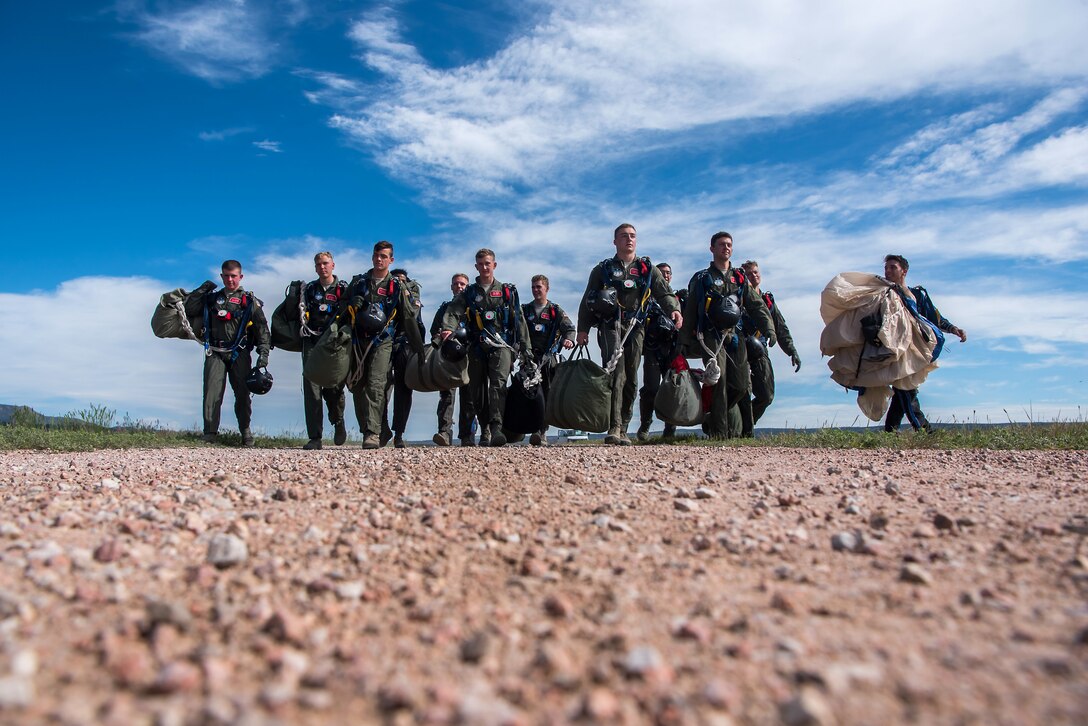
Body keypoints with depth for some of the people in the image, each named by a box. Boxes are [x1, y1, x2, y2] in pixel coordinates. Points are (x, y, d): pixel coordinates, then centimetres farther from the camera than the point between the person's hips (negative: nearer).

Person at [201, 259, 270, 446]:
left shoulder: (250, 301, 10)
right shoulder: (212, 299, 19)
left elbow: (262, 328, 2)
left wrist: (264, 352, -7)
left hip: (239, 353, -2)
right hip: (215, 353, 2)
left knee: (242, 393, -1)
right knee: (212, 393, -8)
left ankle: (245, 431, 11)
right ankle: (210, 433, -4)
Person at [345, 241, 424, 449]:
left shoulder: (397, 287, 7)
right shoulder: (358, 282, 14)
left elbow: (409, 319, 8)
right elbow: (344, 309, 21)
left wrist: (419, 347, 7)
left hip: (382, 341, -3)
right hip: (357, 340, 4)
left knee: (375, 385, -18)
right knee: (358, 387, 3)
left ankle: (373, 433, -23)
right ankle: (366, 431, 13)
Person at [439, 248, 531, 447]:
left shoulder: (507, 291, 14)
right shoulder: (469, 293, 15)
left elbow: (519, 321, 13)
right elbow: (453, 312, -2)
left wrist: (525, 348, 8)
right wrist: (448, 329, -24)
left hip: (501, 345, -2)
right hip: (477, 347, 2)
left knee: (498, 384, -21)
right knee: (476, 388, 5)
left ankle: (496, 428, -30)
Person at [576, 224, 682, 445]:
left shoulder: (647, 269, 18)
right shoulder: (603, 269, 14)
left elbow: (665, 294, 8)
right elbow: (587, 301, 12)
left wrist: (674, 310, -13)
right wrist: (582, 329, 3)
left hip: (635, 328, 3)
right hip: (610, 326, -3)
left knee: (631, 379, 3)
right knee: (616, 373, -20)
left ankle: (622, 430, 11)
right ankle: (614, 427, -25)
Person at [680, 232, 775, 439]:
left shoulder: (740, 278, 19)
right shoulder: (702, 278, 7)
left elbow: (756, 306, 13)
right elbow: (689, 312, 4)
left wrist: (768, 328, -2)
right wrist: (688, 341, -2)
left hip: (733, 336, 5)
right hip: (711, 336, -4)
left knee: (742, 385, -1)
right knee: (719, 380, -17)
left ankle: (712, 418, 19)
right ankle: (718, 430, -12)